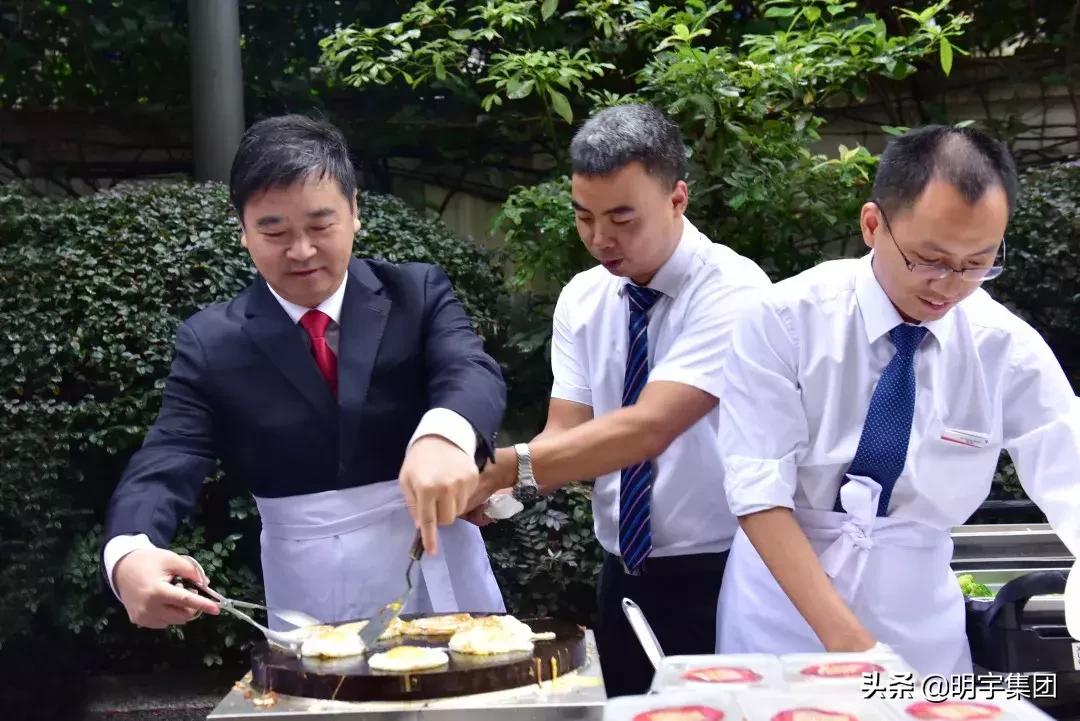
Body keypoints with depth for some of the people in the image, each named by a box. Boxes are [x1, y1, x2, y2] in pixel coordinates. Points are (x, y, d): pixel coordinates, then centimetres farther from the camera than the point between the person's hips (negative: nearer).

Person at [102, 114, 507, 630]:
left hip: (439, 584, 1)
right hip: (310, 605, 0)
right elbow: (164, 467, -10)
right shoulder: (210, 341, -2)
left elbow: (473, 372, -19)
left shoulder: (418, 293, -3)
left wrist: (445, 435, -43)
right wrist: (129, 556, -32)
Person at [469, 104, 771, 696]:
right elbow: (564, 433, -5)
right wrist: (486, 479, -25)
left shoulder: (731, 291, -19)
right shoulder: (581, 300, 2)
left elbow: (649, 427, -30)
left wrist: (505, 468, -38)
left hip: (717, 579, -5)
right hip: (623, 576, 6)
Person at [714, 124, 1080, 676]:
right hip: (783, 612, -2)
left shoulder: (1011, 350, -9)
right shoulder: (783, 320, -15)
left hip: (918, 625, 2)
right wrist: (847, 639, -26)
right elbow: (757, 492, -19)